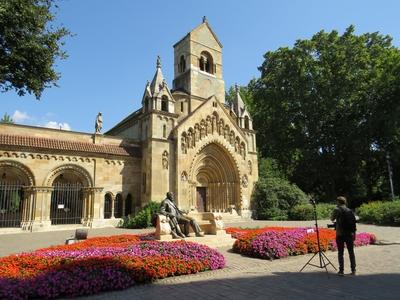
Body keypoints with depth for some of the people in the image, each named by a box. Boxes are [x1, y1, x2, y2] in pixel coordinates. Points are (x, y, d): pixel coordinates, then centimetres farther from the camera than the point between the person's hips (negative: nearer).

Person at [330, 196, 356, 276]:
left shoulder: (337, 209, -6)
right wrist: (354, 233, 13)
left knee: (340, 253, 3)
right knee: (351, 252, 14)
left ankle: (341, 271, 5)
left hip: (340, 234, -4)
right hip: (350, 234, 4)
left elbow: (332, 219, 2)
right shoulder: (350, 211, 8)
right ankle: (353, 270, 17)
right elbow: (354, 222, 8)